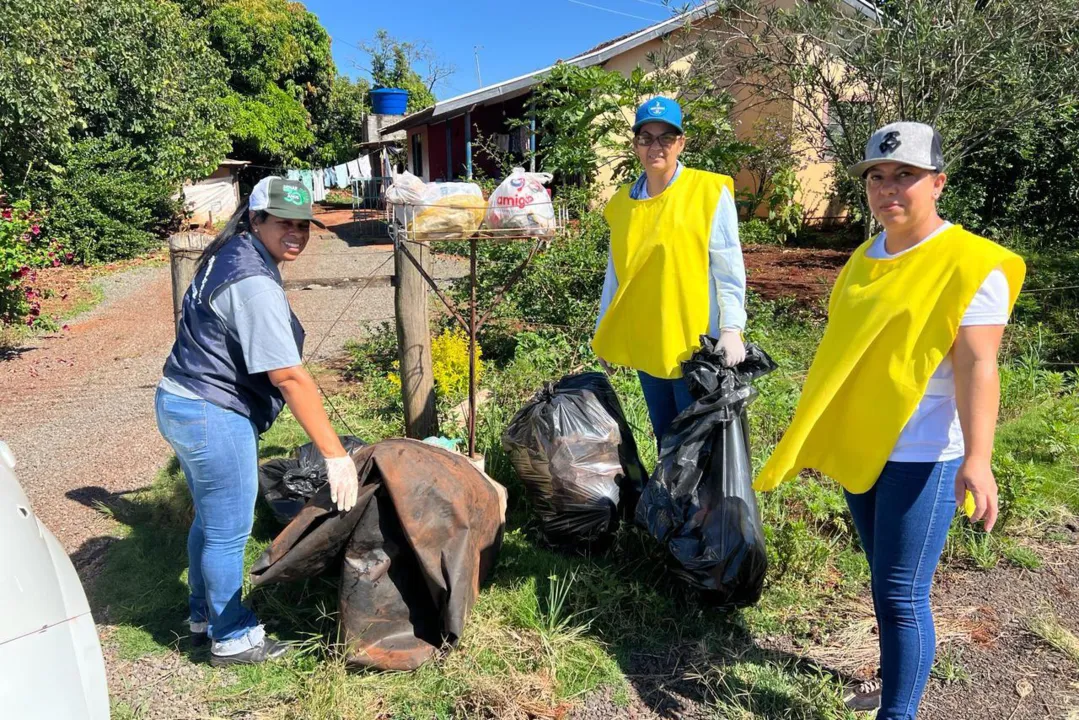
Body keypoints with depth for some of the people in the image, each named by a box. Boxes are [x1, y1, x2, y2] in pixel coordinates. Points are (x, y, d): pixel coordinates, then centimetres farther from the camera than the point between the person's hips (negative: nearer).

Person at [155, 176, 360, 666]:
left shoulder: (232, 257, 9)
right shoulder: (253, 282, -23)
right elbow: (288, 376, -27)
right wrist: (335, 455, -24)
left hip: (183, 405, 10)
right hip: (213, 418, -10)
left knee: (210, 521, 24)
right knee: (228, 532, 5)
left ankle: (205, 617, 42)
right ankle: (232, 638, 24)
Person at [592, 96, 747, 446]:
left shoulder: (710, 191, -4)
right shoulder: (622, 202, 9)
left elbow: (729, 269, -7)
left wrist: (731, 329, -16)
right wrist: (604, 333, 16)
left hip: (694, 342, -4)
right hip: (646, 342, 5)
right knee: (665, 437, 14)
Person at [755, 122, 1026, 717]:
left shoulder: (970, 264, -12)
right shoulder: (864, 259, 10)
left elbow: (977, 366, -20)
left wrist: (977, 457, -31)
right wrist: (815, 430, 20)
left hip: (922, 454, -7)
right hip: (860, 445, 7)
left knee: (900, 594, -2)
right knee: (886, 582, 19)